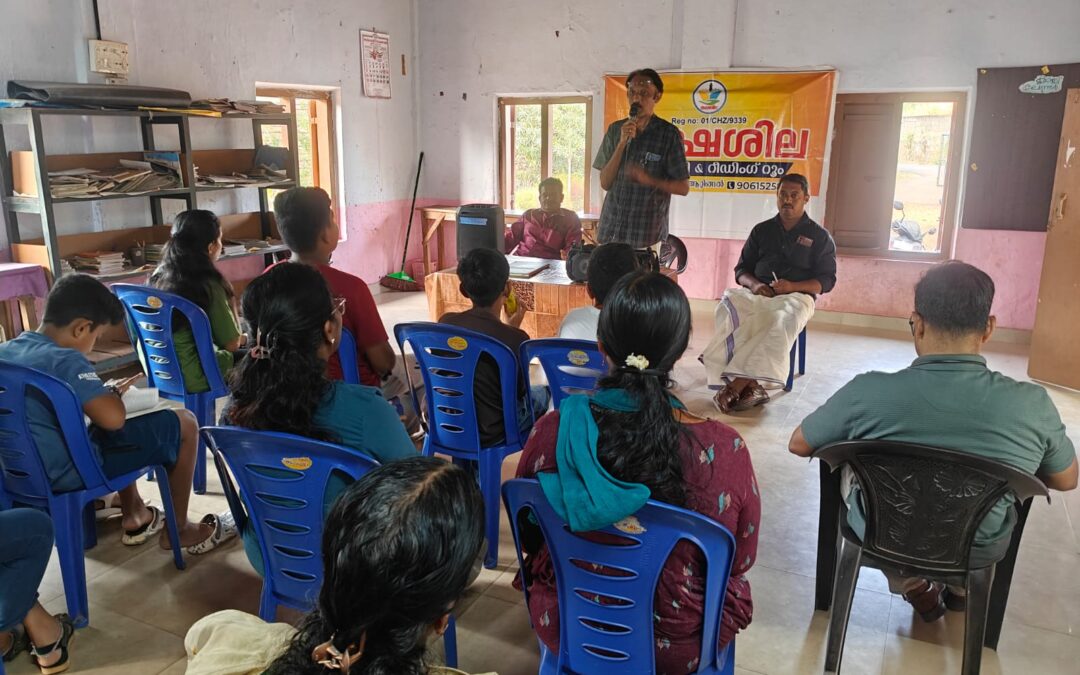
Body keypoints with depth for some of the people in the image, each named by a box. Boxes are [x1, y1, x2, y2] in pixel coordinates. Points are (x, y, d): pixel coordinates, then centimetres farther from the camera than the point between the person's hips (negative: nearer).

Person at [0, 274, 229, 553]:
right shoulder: (65, 361, -24)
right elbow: (113, 418, -33)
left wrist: (101, 392, 11)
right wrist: (111, 391, -11)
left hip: (24, 468, 9)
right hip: (69, 472, -9)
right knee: (184, 423, -2)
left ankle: (134, 516, 34)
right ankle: (179, 529, 12)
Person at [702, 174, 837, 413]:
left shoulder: (820, 236, 10)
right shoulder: (762, 230, 19)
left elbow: (826, 280, 3)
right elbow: (742, 269, 18)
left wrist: (792, 286, -15)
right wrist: (754, 284, -7)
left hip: (797, 296, -2)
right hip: (757, 293, 3)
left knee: (782, 320, -41)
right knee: (728, 308, -34)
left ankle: (736, 385, -44)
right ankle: (751, 386, -42)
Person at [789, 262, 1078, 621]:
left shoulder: (868, 392, -28)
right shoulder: (1032, 404, -23)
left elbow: (798, 444, -10)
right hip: (977, 551, 2)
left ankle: (914, 587, 34)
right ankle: (960, 587, 48)